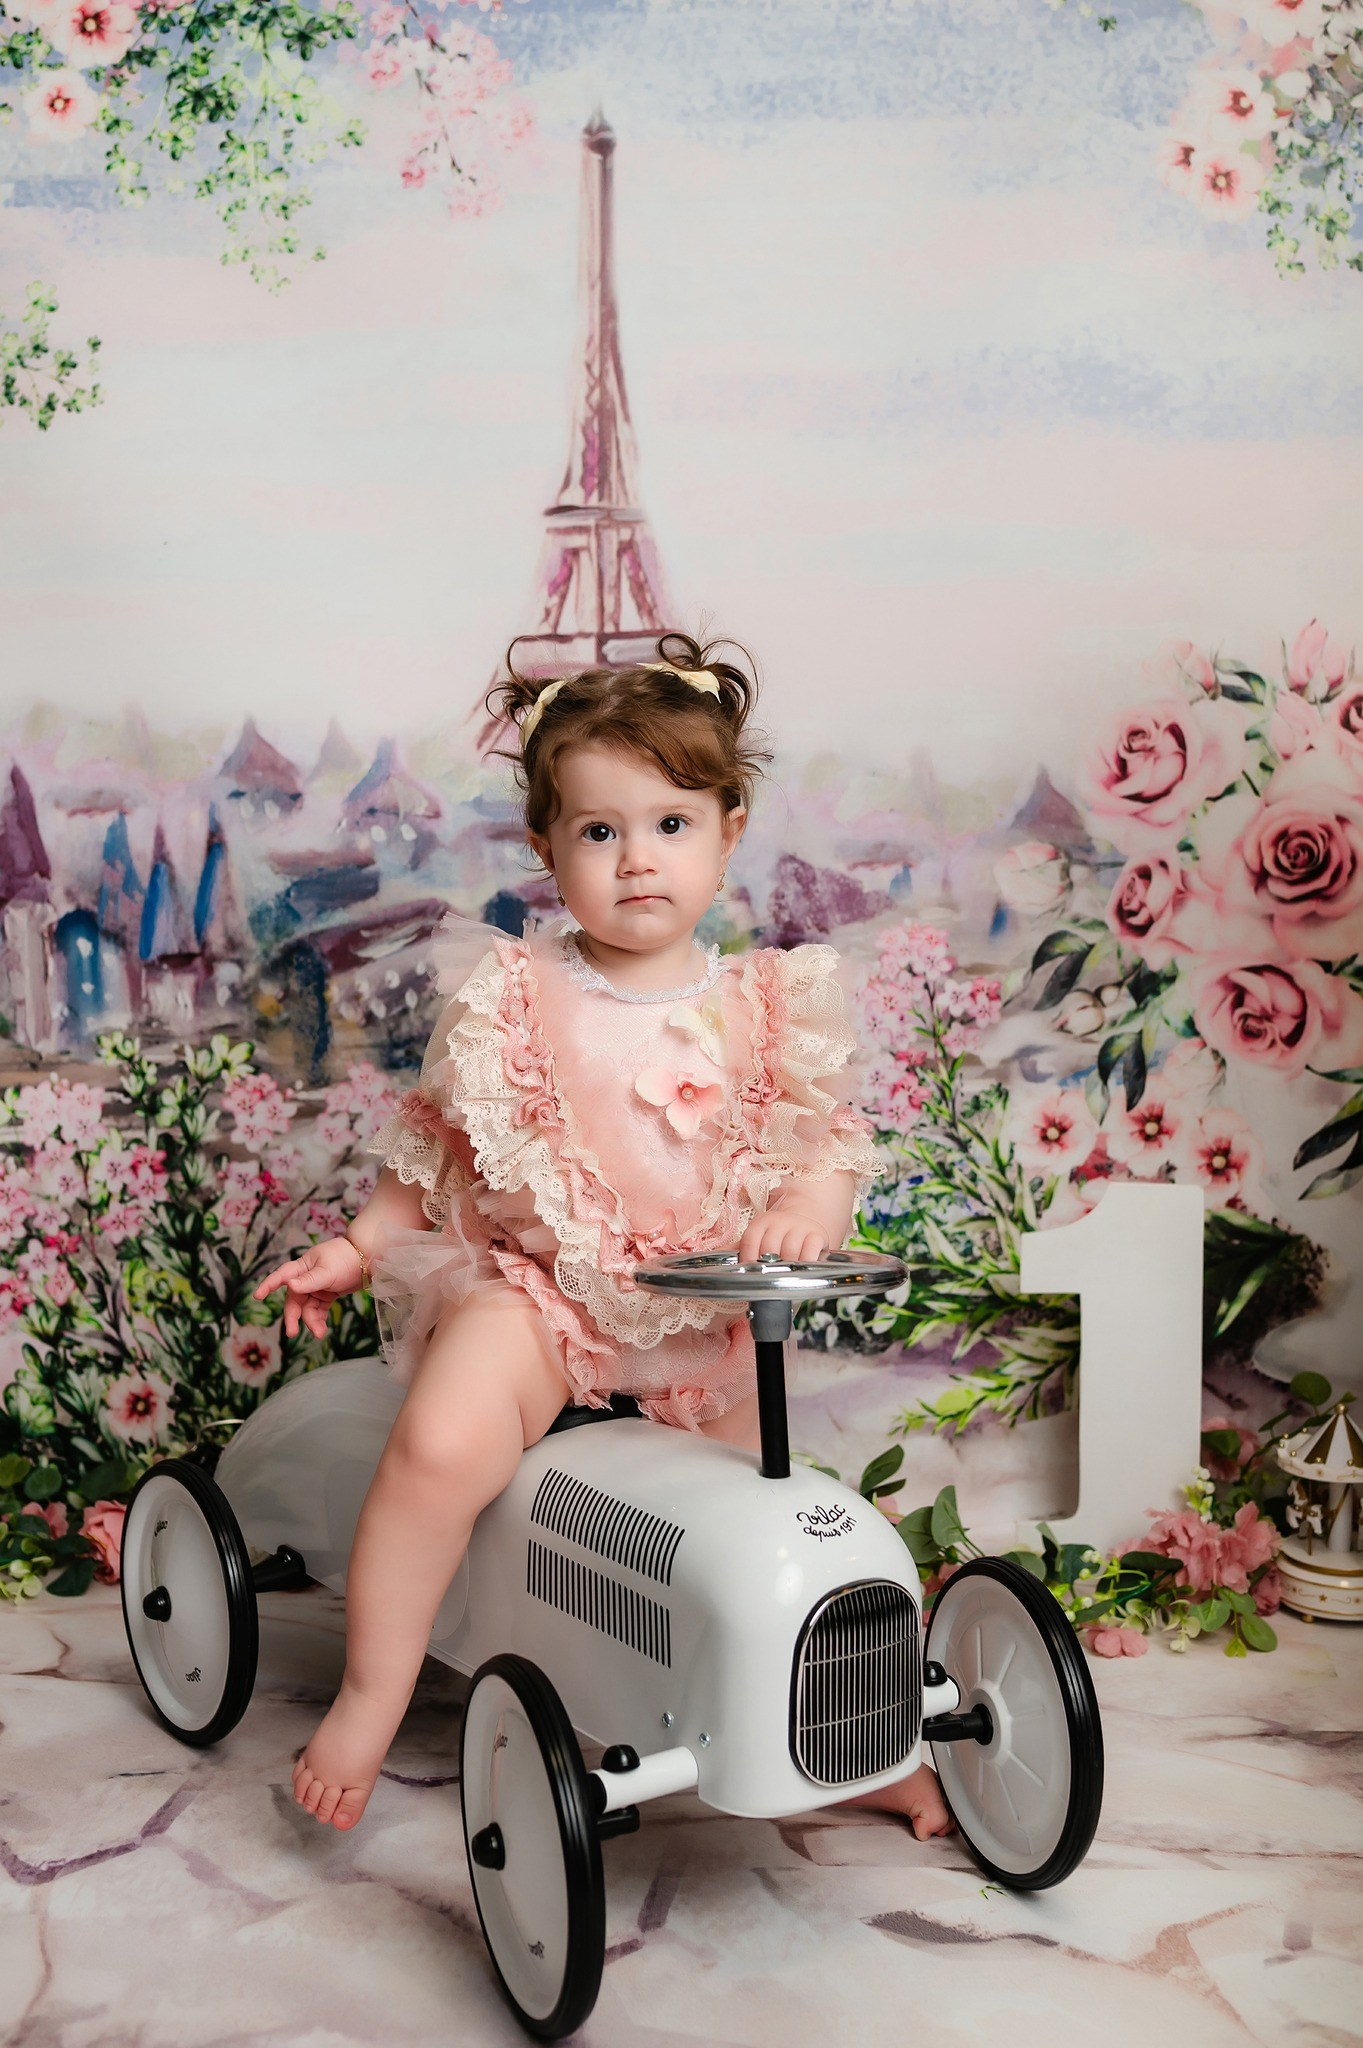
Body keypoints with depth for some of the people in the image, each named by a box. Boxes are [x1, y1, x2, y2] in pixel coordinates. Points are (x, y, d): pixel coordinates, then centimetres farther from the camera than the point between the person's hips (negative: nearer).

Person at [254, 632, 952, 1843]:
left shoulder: (765, 1004, 5)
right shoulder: (516, 994, 1)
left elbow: (829, 1134, 1)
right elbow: (441, 1148, 10)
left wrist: (809, 1204, -21)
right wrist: (356, 1249, 3)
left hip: (710, 1316, 2)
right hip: (536, 1286, -2)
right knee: (442, 1445, -30)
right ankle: (372, 1694, -8)